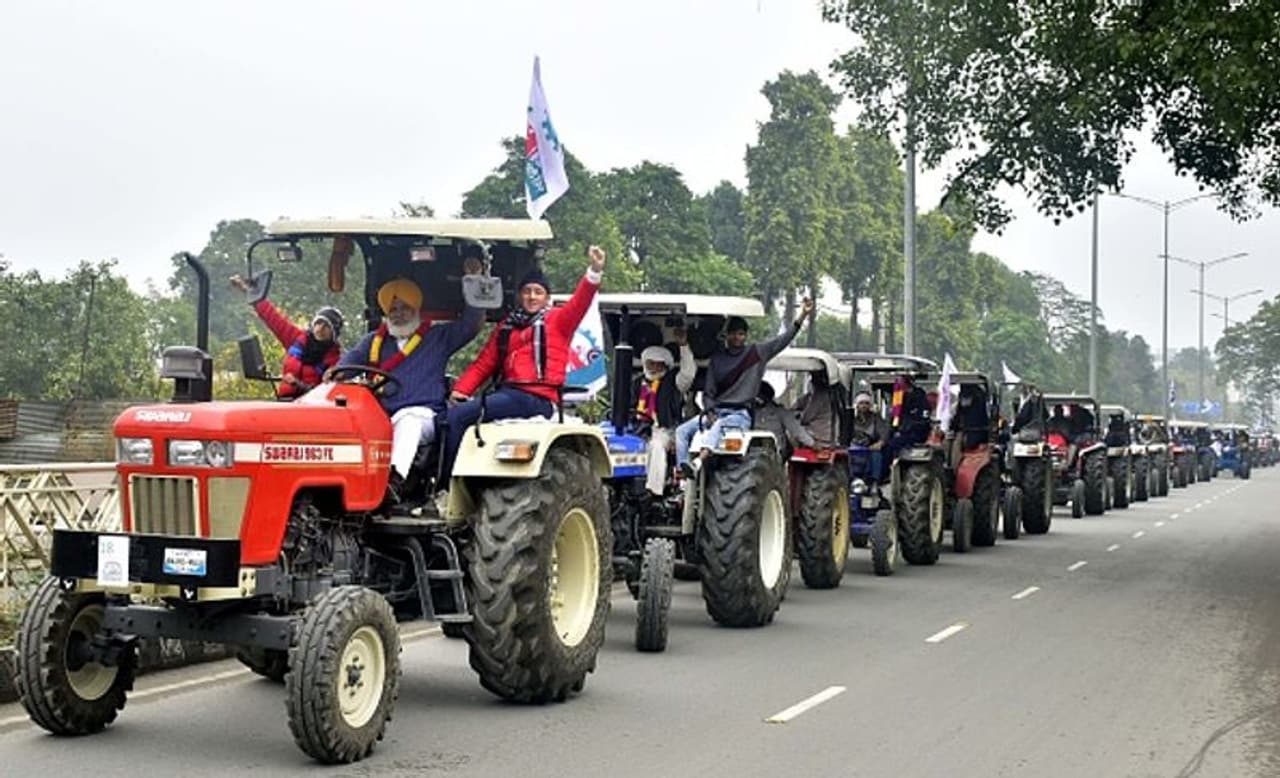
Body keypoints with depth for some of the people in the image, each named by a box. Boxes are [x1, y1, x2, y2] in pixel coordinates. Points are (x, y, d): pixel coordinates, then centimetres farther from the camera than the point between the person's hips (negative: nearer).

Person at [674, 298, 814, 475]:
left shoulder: (758, 353, 5)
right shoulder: (716, 359, 11)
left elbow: (784, 340, -4)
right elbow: (708, 393, 10)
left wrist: (802, 316, -15)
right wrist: (710, 412, -9)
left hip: (740, 414, -4)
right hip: (716, 411, 5)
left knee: (719, 425, -37)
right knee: (682, 431, -14)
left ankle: (702, 459, -55)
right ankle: (683, 469, -24)